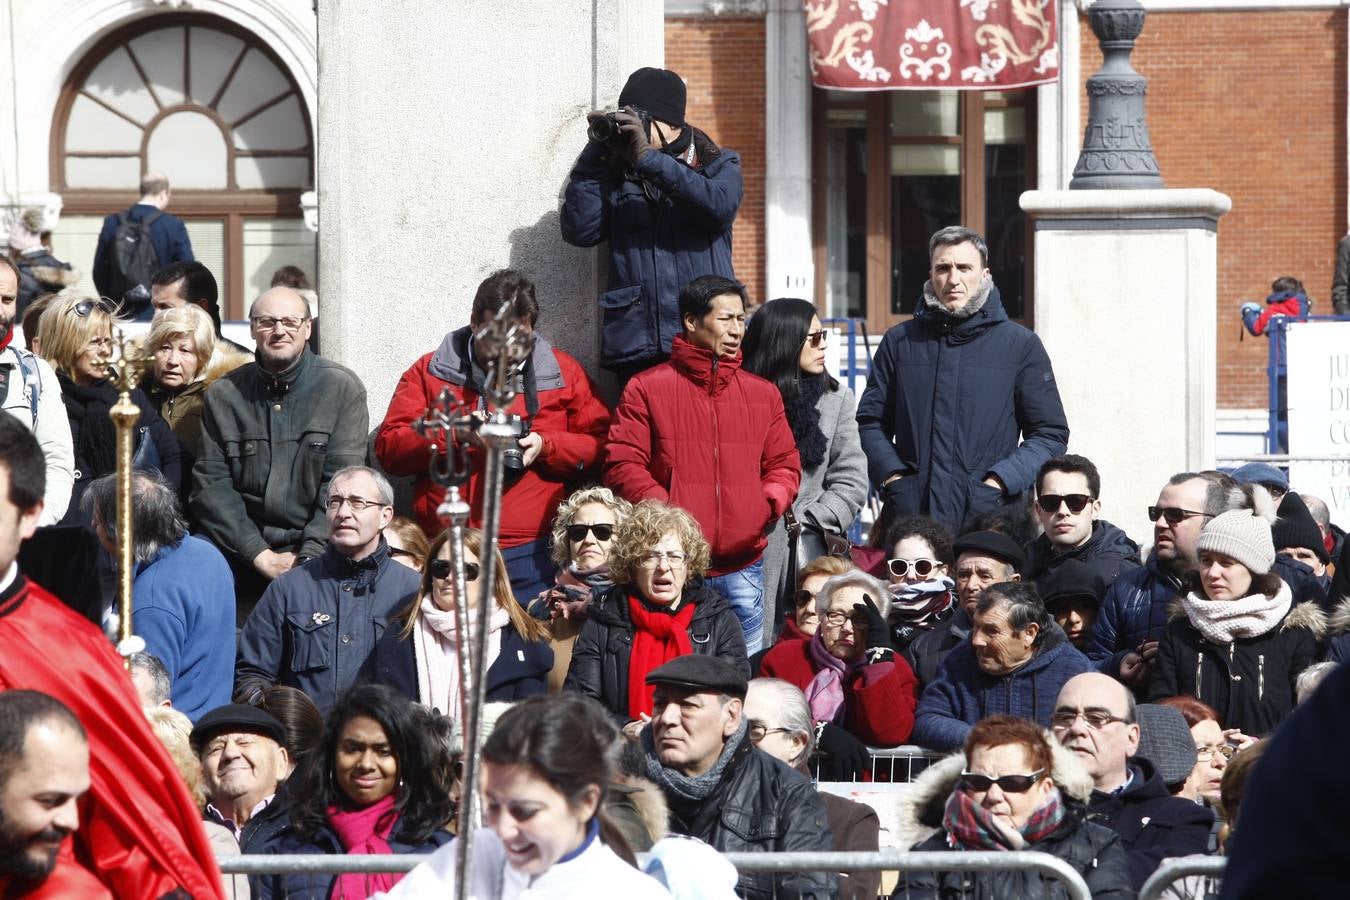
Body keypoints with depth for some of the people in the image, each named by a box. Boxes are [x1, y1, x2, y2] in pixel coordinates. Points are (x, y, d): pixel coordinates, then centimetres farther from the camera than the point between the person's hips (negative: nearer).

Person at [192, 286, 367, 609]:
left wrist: (307, 559, -14)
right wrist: (260, 554, -8)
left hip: (320, 556, -3)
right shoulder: (223, 395, 9)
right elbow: (211, 484, 4)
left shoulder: (342, 388, 2)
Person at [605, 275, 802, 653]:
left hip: (743, 568, 4)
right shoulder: (647, 389, 1)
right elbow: (622, 464, -4)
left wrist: (769, 504, -4)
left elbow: (784, 464, 17)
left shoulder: (762, 394, 14)